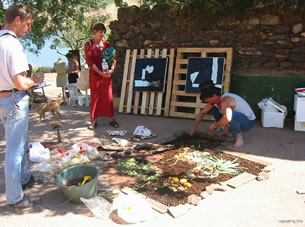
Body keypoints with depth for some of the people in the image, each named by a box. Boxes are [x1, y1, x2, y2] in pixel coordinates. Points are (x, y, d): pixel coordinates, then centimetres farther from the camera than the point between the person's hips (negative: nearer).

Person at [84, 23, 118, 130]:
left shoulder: (107, 44, 9)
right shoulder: (89, 45, -3)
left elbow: (114, 58, 6)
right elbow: (89, 61, -10)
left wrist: (112, 69, -11)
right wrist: (100, 72, -17)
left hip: (107, 74, 3)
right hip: (95, 74, -3)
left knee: (108, 96, 7)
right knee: (95, 97, 3)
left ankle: (111, 118, 16)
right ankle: (93, 120, 14)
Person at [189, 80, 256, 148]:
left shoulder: (225, 100, -34)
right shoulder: (213, 99, -6)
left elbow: (227, 118, -52)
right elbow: (202, 112, 4)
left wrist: (215, 125, -33)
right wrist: (193, 128, 0)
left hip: (248, 121, -8)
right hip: (235, 119, 9)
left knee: (231, 114, -40)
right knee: (213, 108, 4)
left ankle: (239, 138, -18)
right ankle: (227, 130, 7)